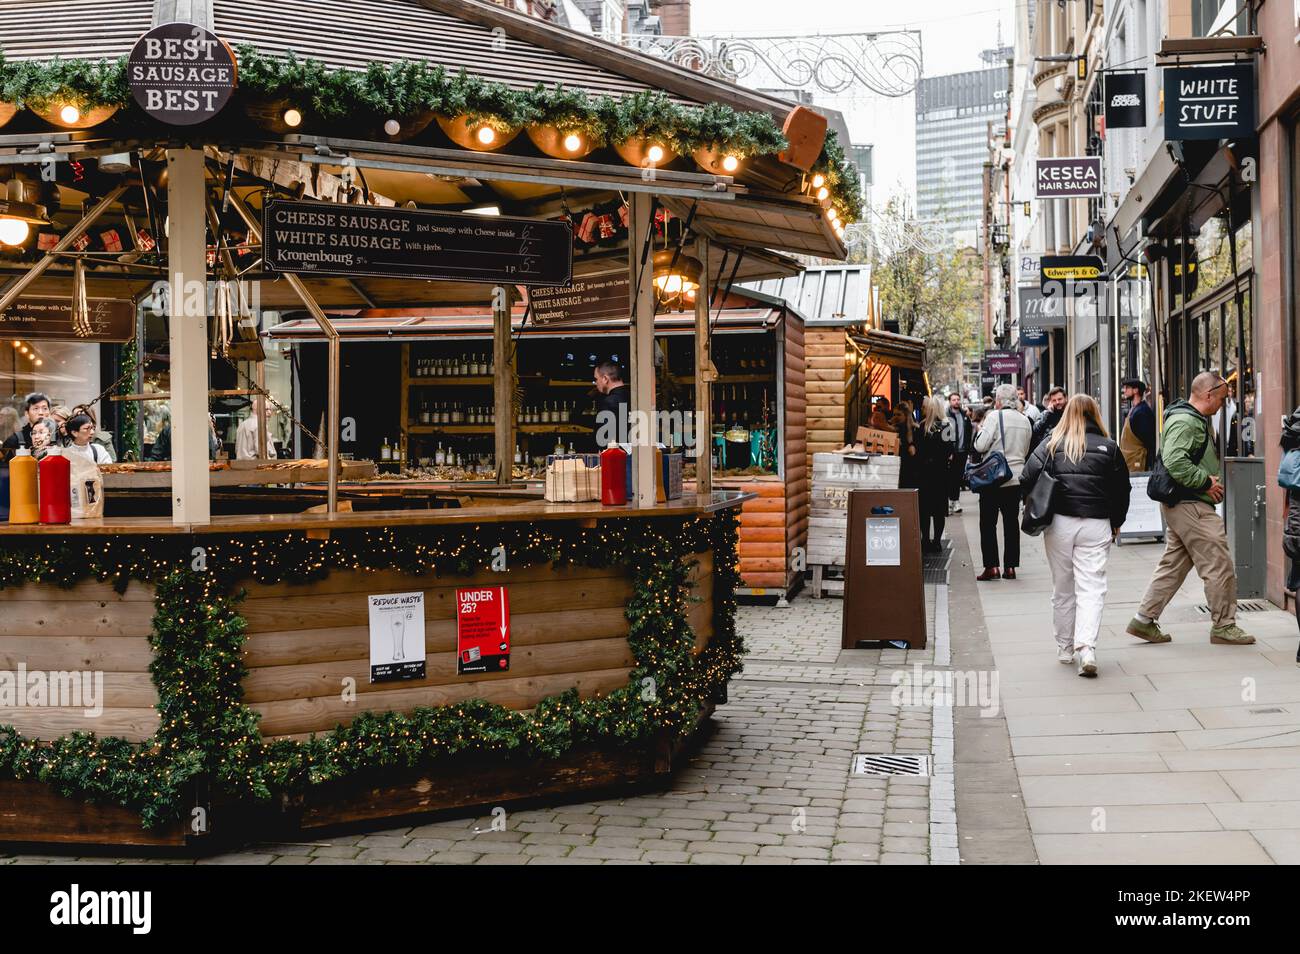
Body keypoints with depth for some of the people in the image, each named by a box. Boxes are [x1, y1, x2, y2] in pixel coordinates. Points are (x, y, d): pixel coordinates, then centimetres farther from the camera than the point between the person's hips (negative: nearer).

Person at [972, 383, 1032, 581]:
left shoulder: (994, 416, -11)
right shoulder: (1025, 420, 8)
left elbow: (980, 446, -14)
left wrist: (981, 429, 3)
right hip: (1016, 478, 5)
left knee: (988, 522, 0)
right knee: (1012, 522, 9)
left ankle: (991, 566, -6)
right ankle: (1010, 566, 8)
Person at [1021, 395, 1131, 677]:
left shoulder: (1051, 445, 2)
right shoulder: (1109, 447, 3)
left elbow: (1028, 479, -7)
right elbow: (1122, 489, 7)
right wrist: (1116, 523, 19)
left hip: (1059, 523, 1)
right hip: (1096, 525, -1)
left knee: (1062, 589, 12)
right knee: (1091, 587, -2)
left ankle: (1064, 649, 20)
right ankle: (1086, 648, -18)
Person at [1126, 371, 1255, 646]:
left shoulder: (1197, 420, 19)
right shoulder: (1184, 421, -16)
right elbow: (1175, 462, -28)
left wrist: (1211, 479, 14)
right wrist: (1206, 482, -19)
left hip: (1181, 506, 11)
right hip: (1191, 506, -11)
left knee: (1173, 565, 13)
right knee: (1219, 565, -3)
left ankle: (1144, 620, 15)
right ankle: (1224, 626, 7)